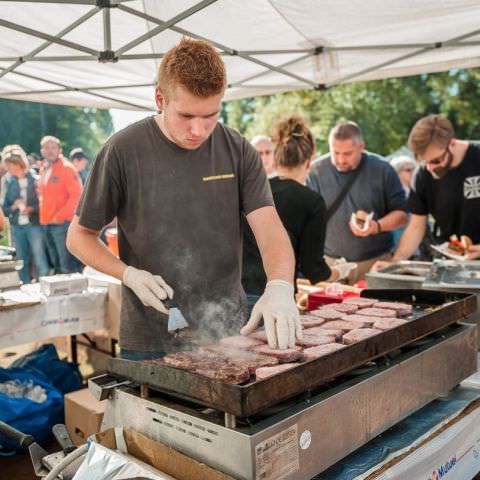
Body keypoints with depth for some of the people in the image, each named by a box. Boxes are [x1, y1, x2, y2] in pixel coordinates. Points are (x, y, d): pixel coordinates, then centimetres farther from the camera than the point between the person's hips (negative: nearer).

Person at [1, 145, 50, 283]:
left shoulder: (35, 179, -4)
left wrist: (32, 209, -19)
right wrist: (14, 207, -10)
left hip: (35, 225, -4)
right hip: (17, 227, 4)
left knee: (40, 262, -5)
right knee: (22, 262, 9)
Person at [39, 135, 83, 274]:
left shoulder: (67, 168, -7)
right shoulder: (43, 170, 15)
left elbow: (76, 195, -14)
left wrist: (59, 217, -16)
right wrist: (44, 217, 10)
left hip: (63, 223, -8)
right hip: (47, 224, 8)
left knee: (68, 265, -10)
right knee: (57, 265, 14)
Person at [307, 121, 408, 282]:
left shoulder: (382, 169, -2)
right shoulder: (317, 171, -3)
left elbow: (401, 213, 4)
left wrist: (377, 226, -15)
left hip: (375, 262, 0)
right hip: (328, 262, 0)